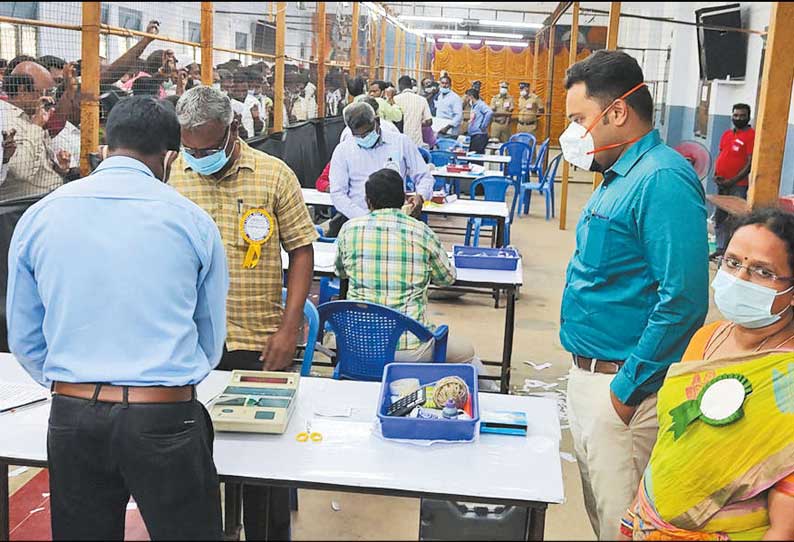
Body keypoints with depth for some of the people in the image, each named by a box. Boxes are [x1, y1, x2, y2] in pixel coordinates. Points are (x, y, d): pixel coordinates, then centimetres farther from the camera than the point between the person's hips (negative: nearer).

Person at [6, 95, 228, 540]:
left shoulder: (39, 217, 2)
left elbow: (24, 340, 10)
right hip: (165, 418, -3)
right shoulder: (191, 220, -4)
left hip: (72, 418, 3)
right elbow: (211, 342, 6)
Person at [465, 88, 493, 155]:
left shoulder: (480, 104, -10)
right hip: (473, 136, 10)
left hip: (479, 136, -10)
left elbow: (490, 113, -27)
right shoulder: (473, 106, 17)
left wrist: (483, 126, -22)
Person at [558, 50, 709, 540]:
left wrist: (627, 389, -21)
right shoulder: (621, 176, 12)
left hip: (621, 385, -10)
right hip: (589, 373, 10)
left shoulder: (663, 181, -19)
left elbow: (683, 300, -26)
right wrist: (587, 375, 19)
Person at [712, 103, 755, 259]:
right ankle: (721, 249, 25)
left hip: (738, 186, -7)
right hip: (721, 183, 8)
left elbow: (750, 163, -14)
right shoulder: (727, 134, 13)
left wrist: (733, 181, -17)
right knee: (719, 218, 14)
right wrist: (716, 174, 3)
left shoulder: (751, 135, -9)